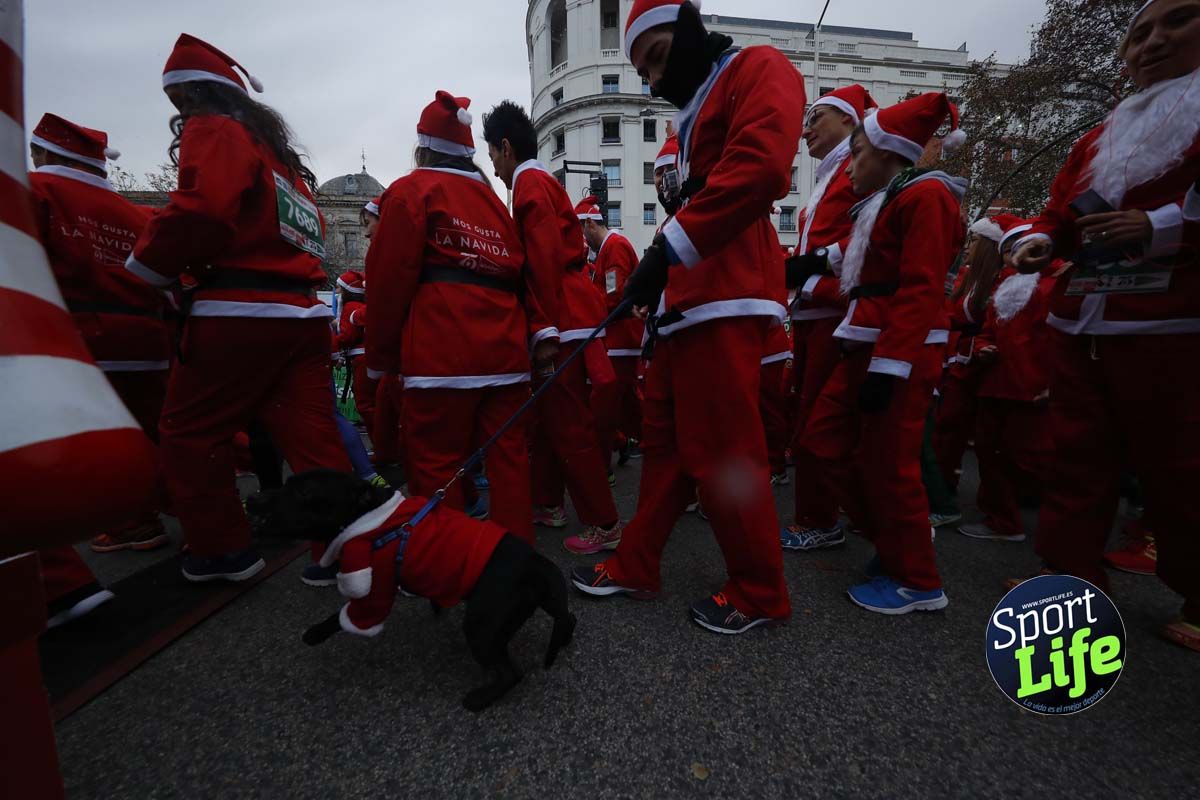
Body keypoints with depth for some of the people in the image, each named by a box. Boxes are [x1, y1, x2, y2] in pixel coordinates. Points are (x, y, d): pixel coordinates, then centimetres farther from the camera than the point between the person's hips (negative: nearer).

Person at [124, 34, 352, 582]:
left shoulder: (214, 132, 2)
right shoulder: (276, 148, 28)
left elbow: (200, 211, -17)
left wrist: (145, 269, -3)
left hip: (241, 315, -7)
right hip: (301, 313, 8)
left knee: (188, 433, 9)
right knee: (312, 438, 6)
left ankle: (222, 550, 18)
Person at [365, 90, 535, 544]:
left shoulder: (411, 190, 7)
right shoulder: (491, 197, 23)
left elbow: (389, 278, -2)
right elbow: (519, 272, 14)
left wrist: (381, 357, 3)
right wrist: (537, 333, 16)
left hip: (442, 351, -5)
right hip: (505, 348, 6)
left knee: (436, 466, 1)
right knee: (508, 457, 8)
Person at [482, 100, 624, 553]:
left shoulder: (530, 182, -5)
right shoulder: (543, 181, 24)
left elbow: (544, 261, -17)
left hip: (563, 322, -10)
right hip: (568, 317, 10)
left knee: (569, 427, -6)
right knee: (548, 418, 16)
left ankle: (605, 525, 4)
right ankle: (547, 502, 30)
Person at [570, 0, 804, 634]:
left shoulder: (759, 70, 4)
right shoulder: (696, 115, 31)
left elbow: (760, 166, -16)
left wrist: (667, 248, -18)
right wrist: (664, 282, 14)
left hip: (726, 303, -9)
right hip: (687, 305, 9)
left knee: (720, 453, -6)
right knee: (662, 440, 9)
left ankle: (760, 593, 14)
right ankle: (635, 567, 22)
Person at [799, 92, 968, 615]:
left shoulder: (925, 195, -7)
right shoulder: (881, 203, 21)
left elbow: (921, 290, -18)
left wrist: (889, 366, -23)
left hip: (900, 354, -10)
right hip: (868, 346, 10)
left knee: (886, 464, -4)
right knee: (824, 439, 10)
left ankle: (918, 581, 16)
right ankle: (894, 538, 25)